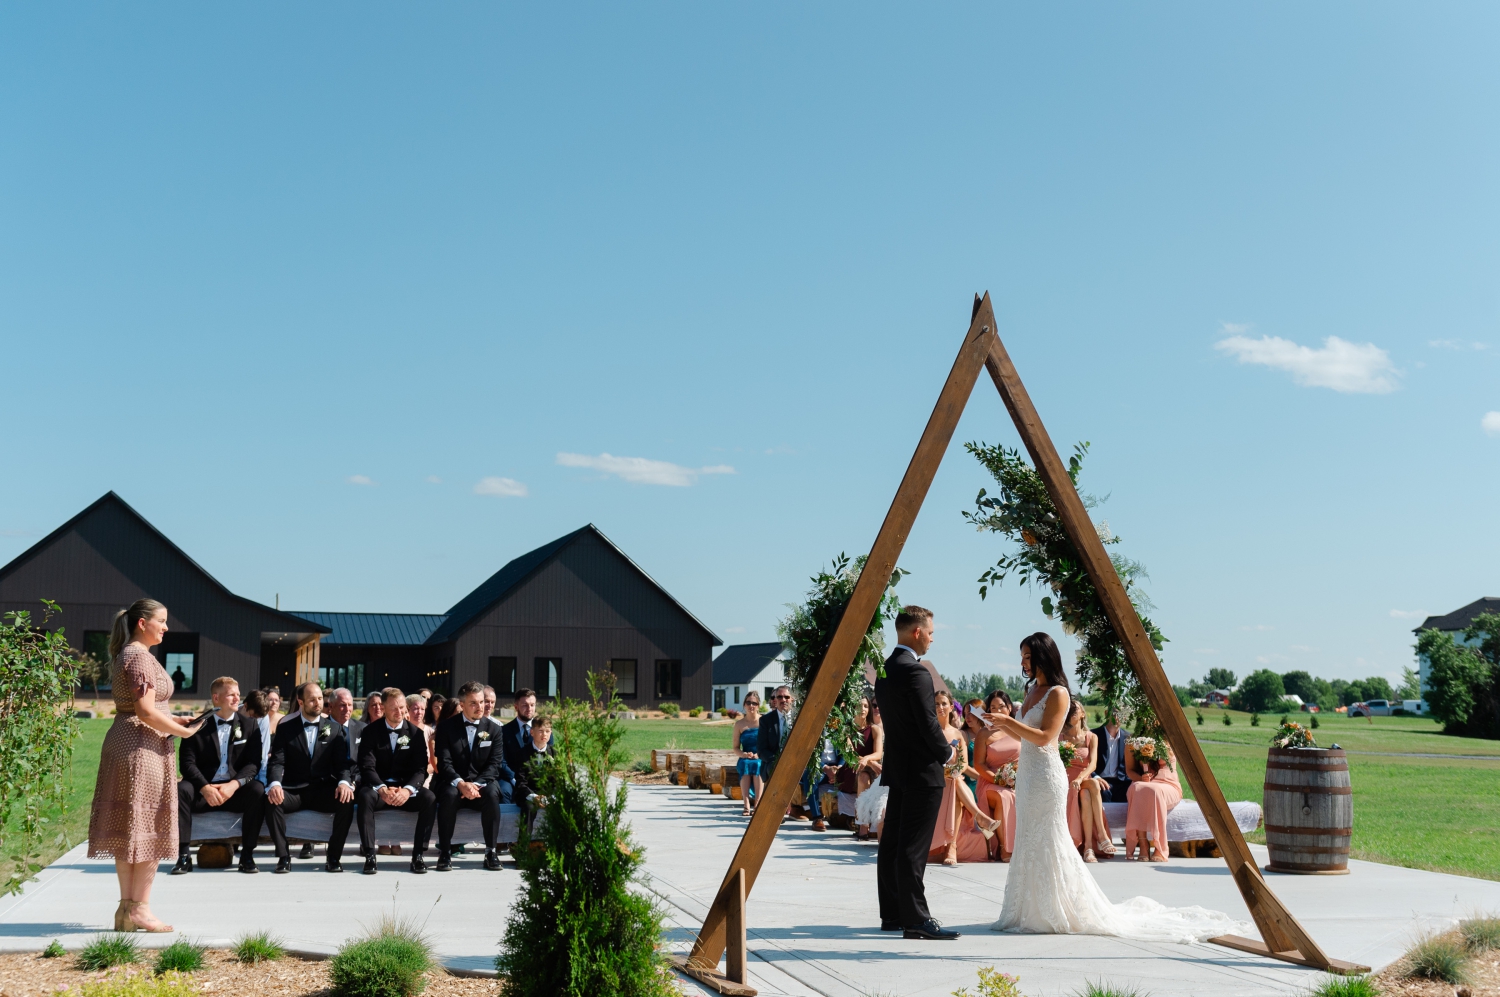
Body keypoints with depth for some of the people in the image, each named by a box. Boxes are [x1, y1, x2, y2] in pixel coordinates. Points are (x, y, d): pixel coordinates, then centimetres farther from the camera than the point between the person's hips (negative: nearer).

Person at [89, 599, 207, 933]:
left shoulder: (123, 655, 17)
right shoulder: (140, 657, -14)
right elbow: (146, 711, -20)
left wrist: (175, 720, 12)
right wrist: (183, 731, -8)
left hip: (122, 743, 10)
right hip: (143, 747, -10)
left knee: (128, 829, 10)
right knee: (148, 828, -4)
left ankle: (127, 907, 14)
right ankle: (139, 909, 0)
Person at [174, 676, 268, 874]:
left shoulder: (249, 726, 8)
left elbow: (253, 763, -1)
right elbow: (187, 762, -5)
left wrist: (234, 785, -21)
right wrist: (205, 787, -22)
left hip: (235, 791, 1)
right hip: (203, 789, -1)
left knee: (258, 790, -30)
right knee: (181, 789, -31)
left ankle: (247, 854, -19)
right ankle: (184, 855, -23)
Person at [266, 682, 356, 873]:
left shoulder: (335, 729, 10)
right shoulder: (285, 729, 8)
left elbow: (342, 762, 1)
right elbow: (277, 762, -3)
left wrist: (344, 782, -22)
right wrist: (275, 783, -26)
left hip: (323, 791, 0)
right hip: (293, 791, 0)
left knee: (347, 801, -30)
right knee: (271, 800, -32)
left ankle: (334, 856, -14)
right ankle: (283, 856, -17)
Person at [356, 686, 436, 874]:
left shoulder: (416, 733, 4)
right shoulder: (371, 732, 0)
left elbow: (420, 769, -4)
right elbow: (367, 767, -10)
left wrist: (407, 790, -26)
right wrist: (383, 789, -30)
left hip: (406, 790, 1)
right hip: (378, 788, -1)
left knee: (429, 799, -28)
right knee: (365, 796, -35)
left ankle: (418, 855, -21)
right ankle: (369, 856, -29)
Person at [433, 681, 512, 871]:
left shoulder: (494, 729, 6)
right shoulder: (446, 727, 1)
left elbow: (494, 764, -2)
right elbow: (444, 763, -8)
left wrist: (477, 784, -20)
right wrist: (460, 783, -26)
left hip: (482, 785, 1)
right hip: (452, 784, -1)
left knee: (492, 793, -32)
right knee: (449, 794, -35)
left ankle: (491, 851, -22)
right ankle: (444, 852, -25)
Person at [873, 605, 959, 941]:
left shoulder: (885, 670, 10)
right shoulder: (915, 671, -18)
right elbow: (928, 723, -19)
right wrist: (946, 753, -2)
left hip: (896, 767, 9)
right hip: (922, 771, -9)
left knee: (892, 844, 11)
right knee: (913, 848, -8)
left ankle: (892, 914, 18)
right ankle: (916, 919, -6)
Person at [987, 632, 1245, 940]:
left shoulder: (1057, 693, -12)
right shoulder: (1032, 690, 13)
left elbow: (1044, 737, -20)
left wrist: (1009, 720, -21)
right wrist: (1003, 725, 2)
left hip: (1046, 774, -9)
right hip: (1027, 773, 9)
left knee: (1048, 845, -4)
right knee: (1028, 844, 11)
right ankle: (1034, 911, 18)